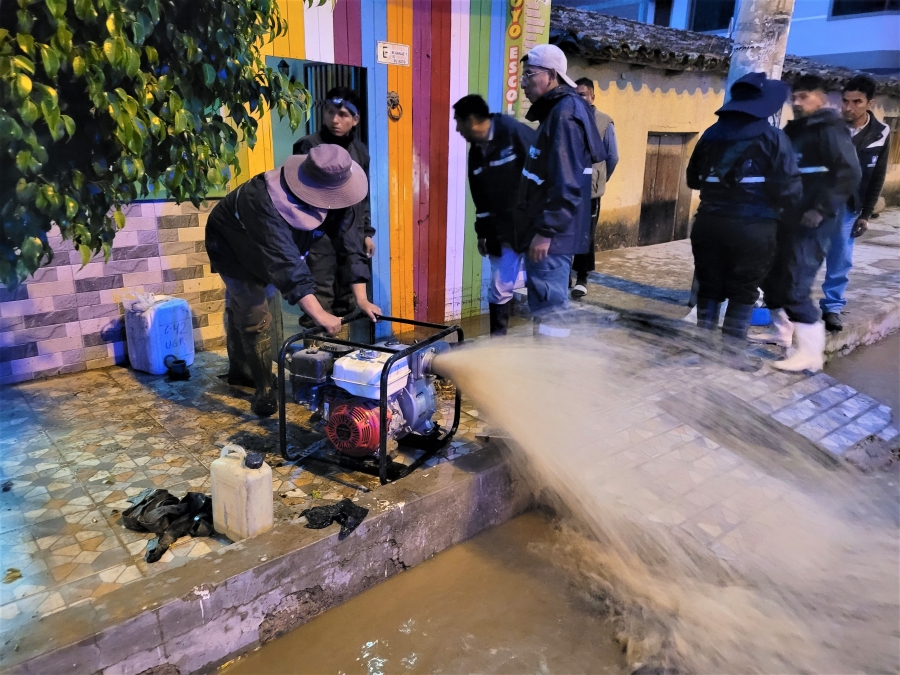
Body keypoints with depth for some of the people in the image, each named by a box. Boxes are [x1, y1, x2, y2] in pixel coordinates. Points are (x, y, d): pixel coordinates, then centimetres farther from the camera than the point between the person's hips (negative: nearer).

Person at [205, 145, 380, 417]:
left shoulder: (331, 195, -27)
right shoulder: (264, 201, -46)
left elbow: (348, 240, -23)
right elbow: (284, 262, -53)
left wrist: (361, 299, -29)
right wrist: (320, 314, -57)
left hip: (273, 247, 6)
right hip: (231, 245, -6)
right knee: (255, 317, -10)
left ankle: (238, 369, 40)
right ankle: (264, 389, 5)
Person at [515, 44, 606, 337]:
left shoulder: (564, 114, -14)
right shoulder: (555, 111, 18)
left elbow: (566, 183, -22)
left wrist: (546, 231, -22)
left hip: (551, 235, -11)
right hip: (546, 230, 11)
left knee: (547, 311, -7)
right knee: (546, 308, 16)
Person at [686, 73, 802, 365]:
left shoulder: (711, 134, 8)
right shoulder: (773, 138, -6)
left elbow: (693, 179, 14)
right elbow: (790, 188, -9)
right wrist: (781, 206, 11)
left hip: (709, 222, 4)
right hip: (753, 227, -4)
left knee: (708, 286, 12)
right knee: (743, 292, 6)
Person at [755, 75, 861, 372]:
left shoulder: (830, 129, -9)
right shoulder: (794, 130, 14)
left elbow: (849, 174, -18)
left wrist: (821, 209, -22)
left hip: (812, 221, -8)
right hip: (787, 218, 8)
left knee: (794, 286, -11)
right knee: (771, 276, 14)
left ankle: (811, 353, -2)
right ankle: (782, 332, 32)